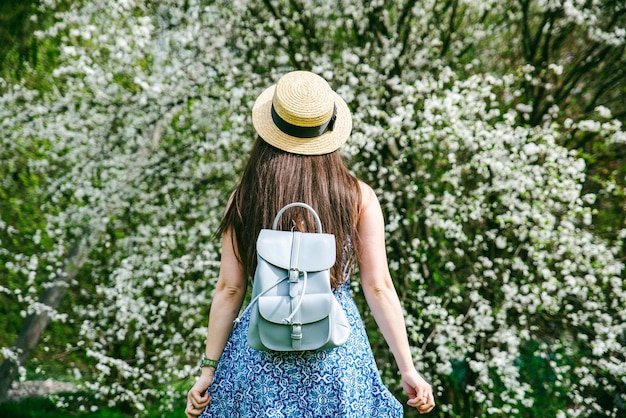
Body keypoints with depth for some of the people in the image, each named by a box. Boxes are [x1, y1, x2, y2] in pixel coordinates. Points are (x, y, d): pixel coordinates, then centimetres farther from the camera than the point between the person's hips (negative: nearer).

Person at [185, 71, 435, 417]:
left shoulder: (245, 199, -4)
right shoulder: (359, 197, -5)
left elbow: (230, 289, -3)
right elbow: (378, 288, -7)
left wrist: (208, 369, 4)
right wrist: (408, 369, -2)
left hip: (261, 347, 0)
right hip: (338, 348, 0)